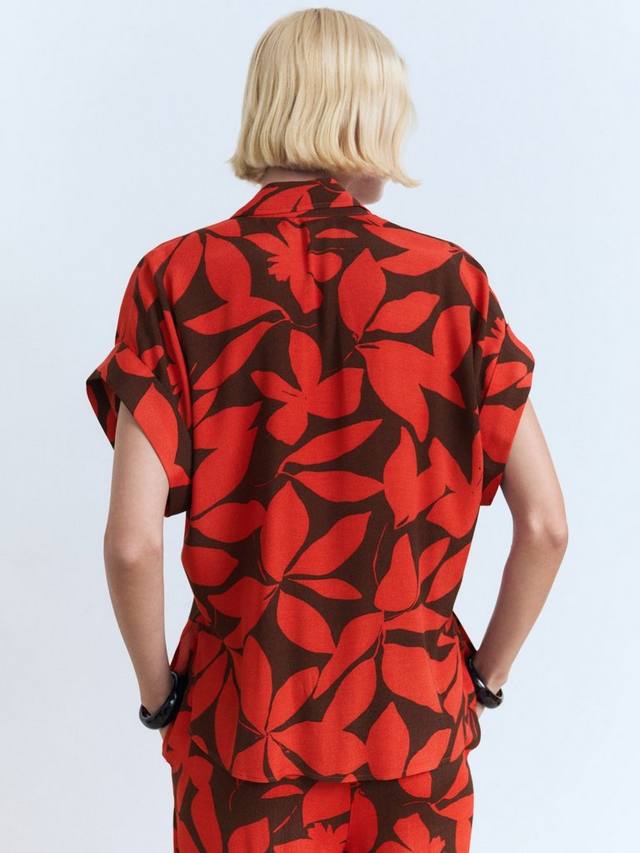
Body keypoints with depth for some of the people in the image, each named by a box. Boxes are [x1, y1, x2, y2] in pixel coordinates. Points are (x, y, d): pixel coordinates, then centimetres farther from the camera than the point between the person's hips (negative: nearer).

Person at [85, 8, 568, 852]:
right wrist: (489, 672, 5)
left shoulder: (177, 279, -11)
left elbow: (132, 538, -16)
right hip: (417, 717, 1)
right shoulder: (450, 280, -9)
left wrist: (159, 690, 1)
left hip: (241, 718, 0)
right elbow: (546, 522, -10)